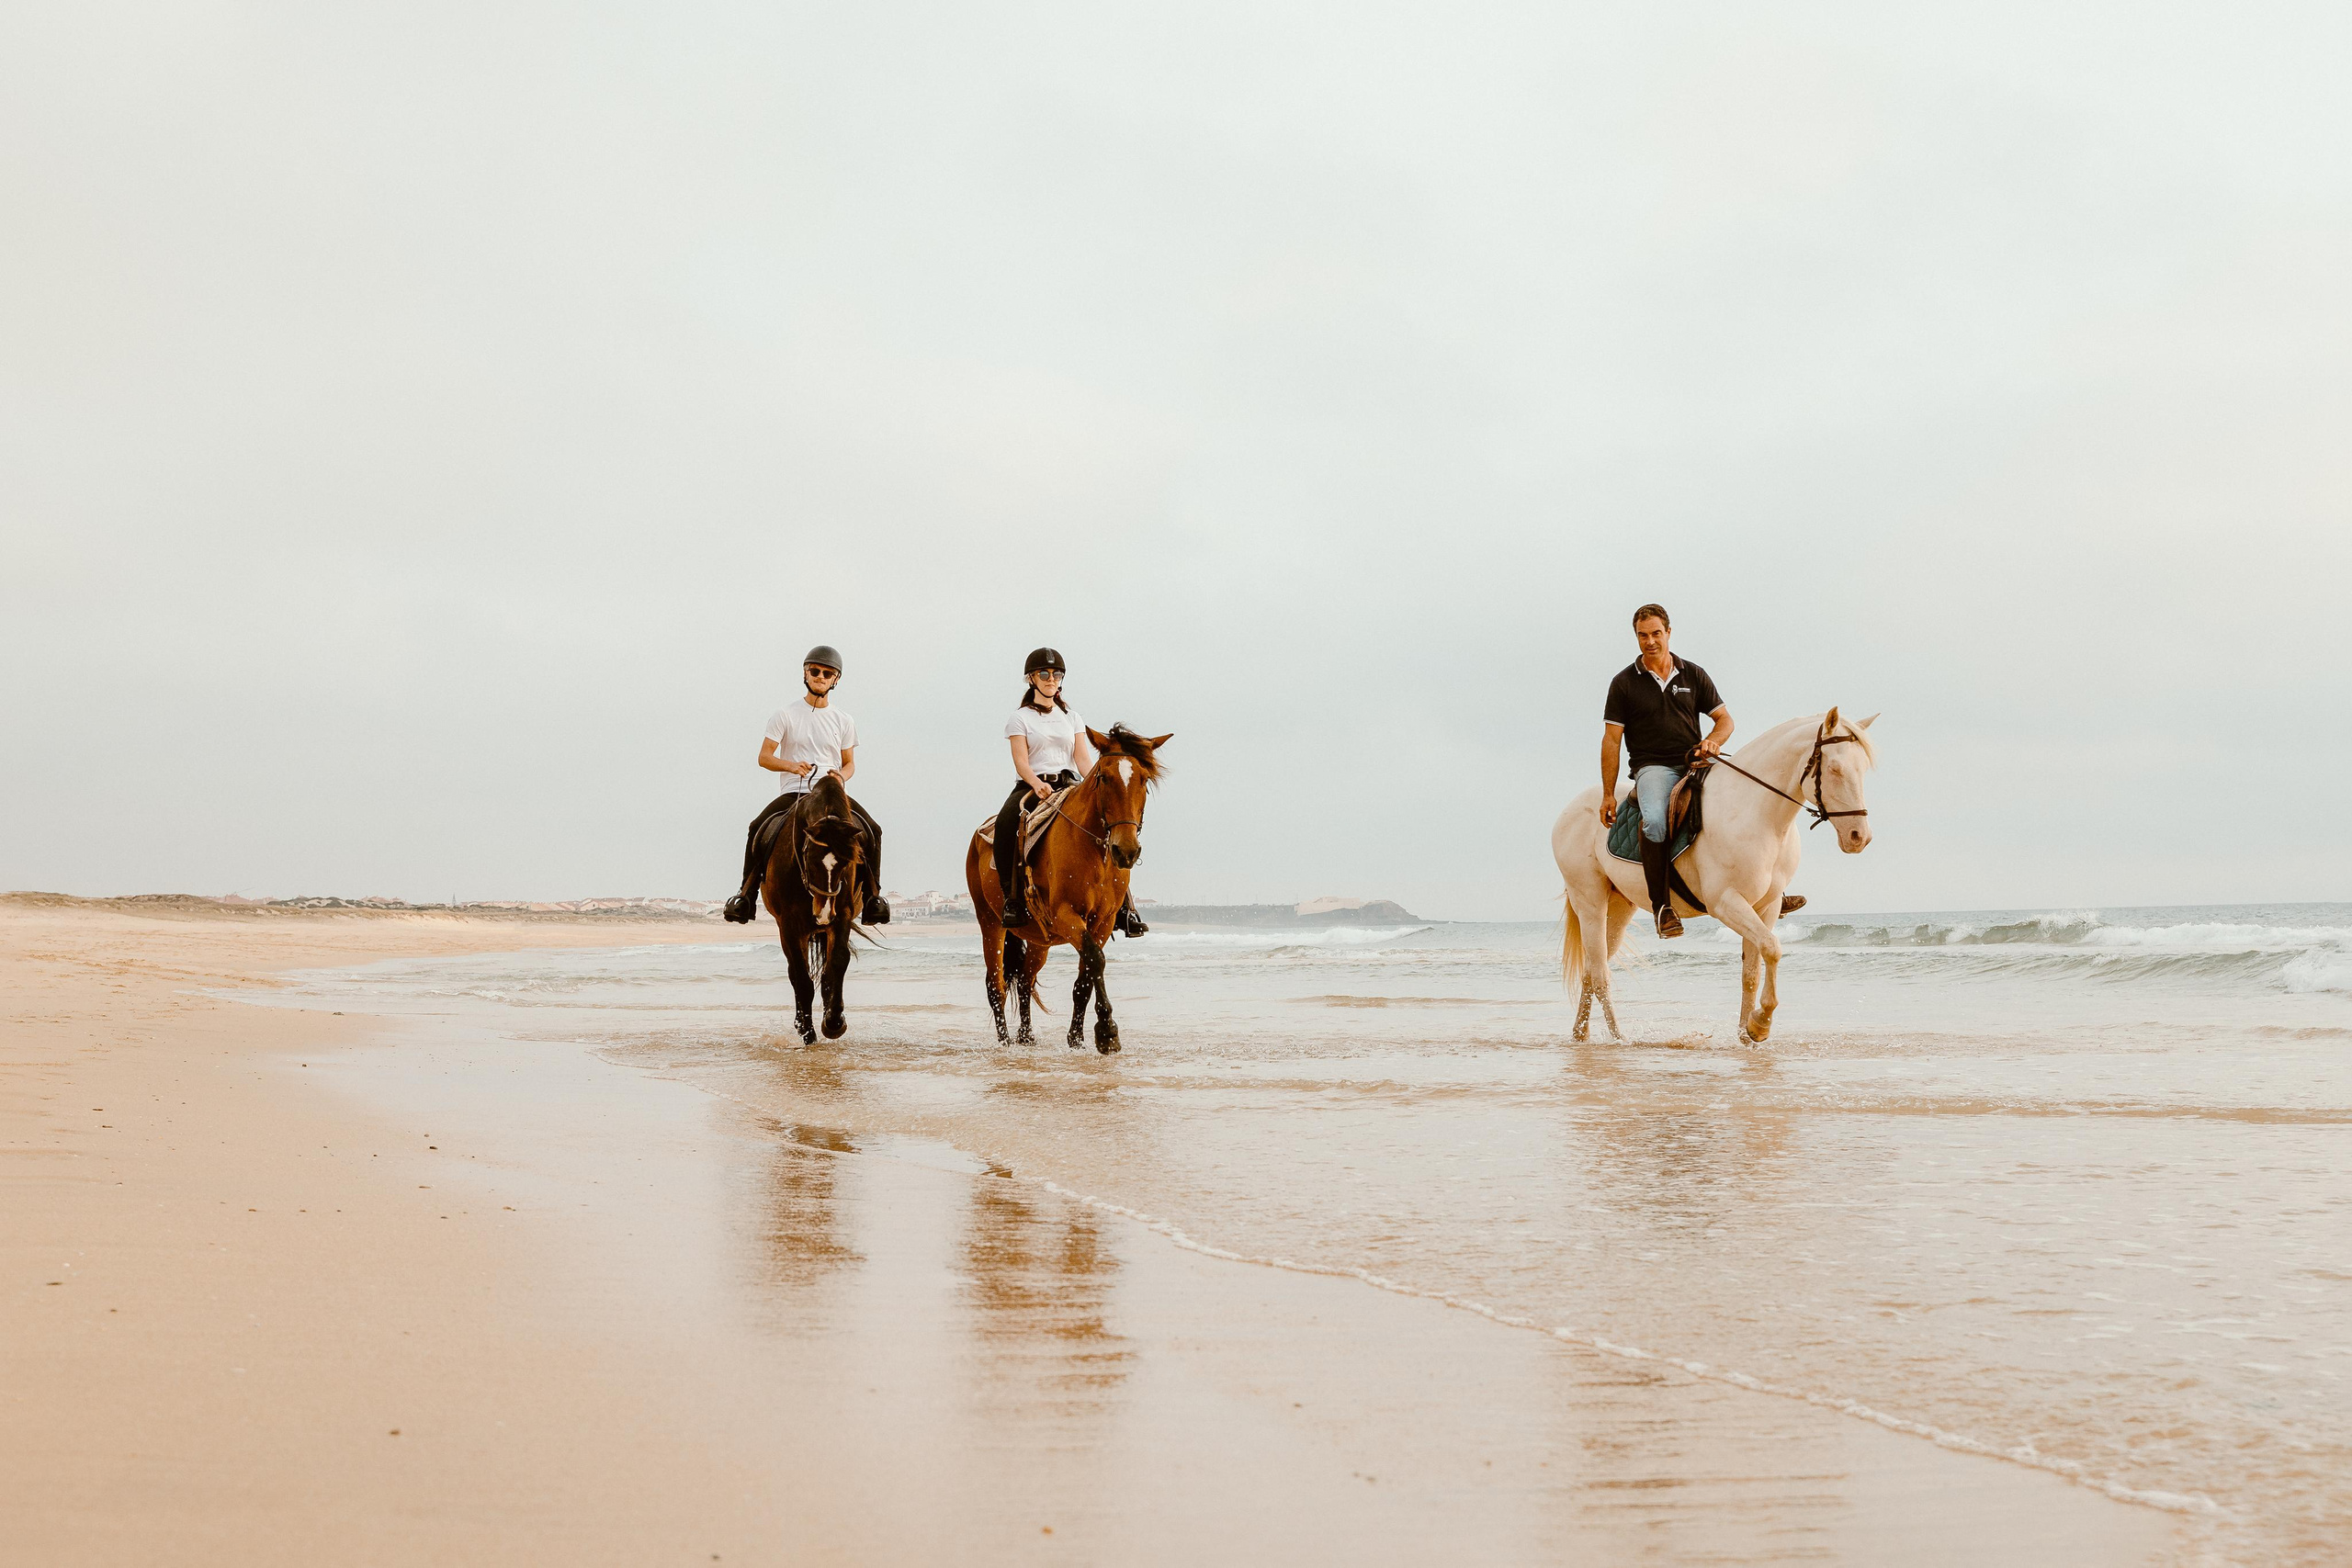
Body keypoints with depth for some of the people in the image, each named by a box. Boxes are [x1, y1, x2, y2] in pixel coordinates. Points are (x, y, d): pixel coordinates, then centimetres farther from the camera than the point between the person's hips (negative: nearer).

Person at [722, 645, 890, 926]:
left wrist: (841, 775, -8)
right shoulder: (786, 715, 4)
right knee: (758, 828, -27)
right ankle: (747, 892, -16)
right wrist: (791, 766, -18)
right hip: (792, 792, -2)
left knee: (872, 830, -20)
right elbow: (764, 757, 1)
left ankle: (872, 895, -9)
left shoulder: (844, 721, 12)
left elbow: (850, 763, 16)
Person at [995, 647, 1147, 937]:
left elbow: (1084, 759, 8)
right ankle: (1013, 897, -28)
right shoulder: (1020, 718, 9)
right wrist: (1038, 785, -25)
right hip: (1032, 786, -3)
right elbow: (1021, 761, -4)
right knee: (1006, 824, -36)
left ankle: (1123, 904, -26)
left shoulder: (1072, 718, 20)